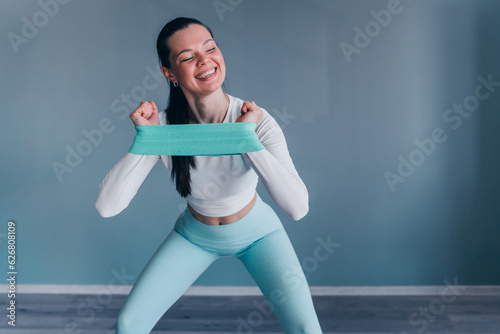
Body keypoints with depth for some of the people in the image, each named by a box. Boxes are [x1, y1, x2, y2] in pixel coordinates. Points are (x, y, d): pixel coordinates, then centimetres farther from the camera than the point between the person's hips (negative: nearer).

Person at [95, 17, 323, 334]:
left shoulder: (256, 120, -28)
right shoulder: (163, 126, -23)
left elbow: (298, 207, -39)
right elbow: (107, 206, -28)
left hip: (256, 232, -1)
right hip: (195, 234, 2)